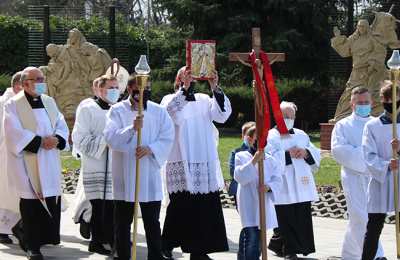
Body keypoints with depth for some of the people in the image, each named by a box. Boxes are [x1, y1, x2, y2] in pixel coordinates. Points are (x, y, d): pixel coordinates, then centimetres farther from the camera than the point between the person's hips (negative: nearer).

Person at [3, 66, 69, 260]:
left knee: (52, 200, 3)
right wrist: (40, 141, -19)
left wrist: (56, 139, -11)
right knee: (32, 202, -5)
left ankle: (48, 237, 15)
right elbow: (15, 134, -13)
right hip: (28, 163, -5)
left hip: (50, 163, 5)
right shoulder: (13, 105, -4)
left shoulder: (49, 102, 14)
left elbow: (62, 126, 11)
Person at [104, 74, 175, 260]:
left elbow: (167, 139, -1)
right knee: (123, 220, 7)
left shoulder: (159, 112, 6)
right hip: (125, 174, -1)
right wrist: (132, 128, -27)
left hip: (150, 174, 1)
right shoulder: (117, 111, 0)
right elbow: (111, 137, -13)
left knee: (152, 220, 5)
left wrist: (150, 149, -18)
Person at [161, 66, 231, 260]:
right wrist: (184, 87, -29)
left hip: (205, 163, 4)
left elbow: (222, 115, -3)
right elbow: (171, 112, -20)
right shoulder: (170, 99, 3)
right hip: (181, 163, -4)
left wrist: (215, 88, -15)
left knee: (206, 206, 1)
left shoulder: (204, 100, 13)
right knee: (180, 206, -4)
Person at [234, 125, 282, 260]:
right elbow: (240, 176, -14)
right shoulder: (241, 156, -1)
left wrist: (269, 187, -19)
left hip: (264, 203, 5)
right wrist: (253, 161, -21)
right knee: (251, 237, -13)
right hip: (248, 204, -5)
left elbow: (277, 179, 2)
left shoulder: (270, 160, 9)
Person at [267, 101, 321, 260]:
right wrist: (288, 155, -16)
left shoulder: (302, 135, 19)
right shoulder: (271, 136, 2)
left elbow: (316, 155, 16)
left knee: (302, 220, 4)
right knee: (286, 221, -6)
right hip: (284, 190, -5)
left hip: (302, 186, 5)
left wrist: (306, 153, -5)